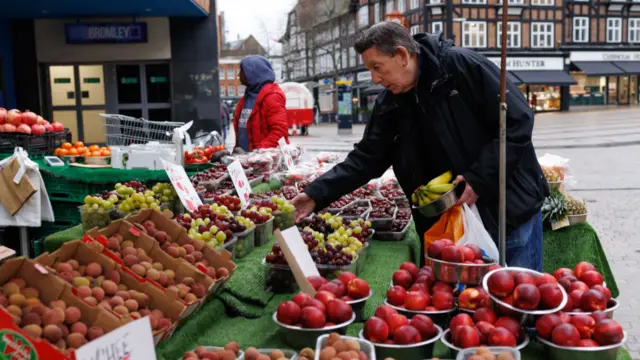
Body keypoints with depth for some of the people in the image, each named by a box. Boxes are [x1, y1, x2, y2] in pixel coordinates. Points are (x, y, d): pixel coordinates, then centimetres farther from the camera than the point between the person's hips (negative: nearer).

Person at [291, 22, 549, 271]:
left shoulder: (464, 66, -17)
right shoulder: (391, 102, -1)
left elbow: (518, 121, -17)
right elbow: (366, 158, 0)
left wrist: (479, 179, -22)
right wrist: (316, 194, -9)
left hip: (512, 209, -4)